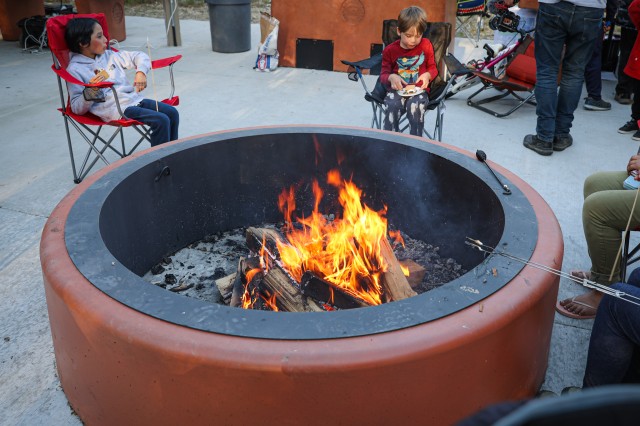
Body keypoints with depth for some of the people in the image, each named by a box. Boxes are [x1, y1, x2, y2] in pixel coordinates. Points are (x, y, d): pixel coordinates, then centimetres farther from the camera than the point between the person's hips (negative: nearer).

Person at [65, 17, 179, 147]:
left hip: (134, 99, 8)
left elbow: (139, 56, 22)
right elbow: (77, 108, -7)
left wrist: (141, 72, 1)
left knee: (172, 113, -5)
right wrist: (91, 91, -24)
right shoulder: (75, 69, -4)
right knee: (161, 121, -23)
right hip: (116, 110, -8)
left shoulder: (108, 55, 14)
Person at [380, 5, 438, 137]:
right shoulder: (390, 50, 2)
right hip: (397, 89, 0)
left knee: (415, 106, -34)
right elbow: (383, 74, 7)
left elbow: (433, 68, 13)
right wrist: (391, 77, -18)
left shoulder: (426, 46, 4)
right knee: (392, 106, -33)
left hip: (419, 90, 0)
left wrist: (428, 75, -11)